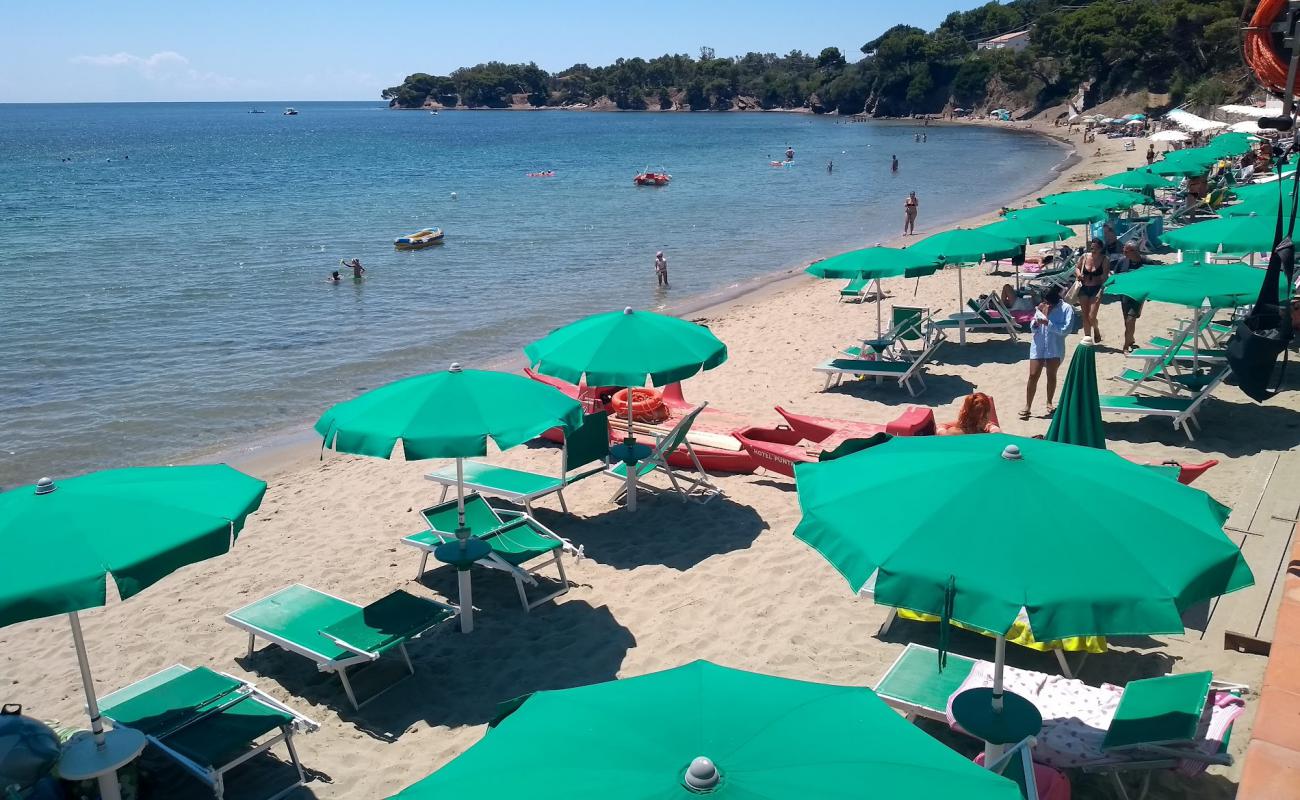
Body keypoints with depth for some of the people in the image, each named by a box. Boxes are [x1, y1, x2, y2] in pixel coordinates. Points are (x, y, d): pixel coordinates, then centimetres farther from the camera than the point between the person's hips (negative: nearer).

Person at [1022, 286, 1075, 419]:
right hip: (1038, 347, 2)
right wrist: (1035, 324, -13)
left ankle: (1049, 402, 28)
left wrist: (1048, 323, -22)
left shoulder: (1066, 309, -8)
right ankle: (1027, 406, 1)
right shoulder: (1041, 306, 4)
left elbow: (1066, 329, -18)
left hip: (1055, 349, -2)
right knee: (1033, 376, -3)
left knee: (1051, 375, 8)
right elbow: (1032, 328, 9)